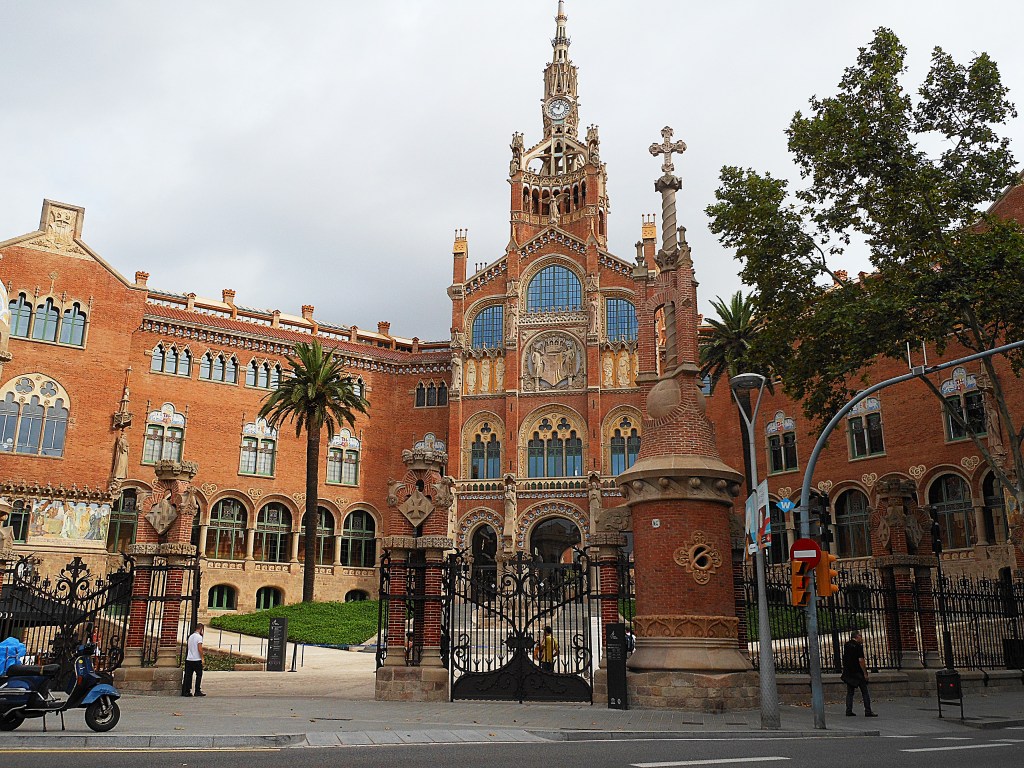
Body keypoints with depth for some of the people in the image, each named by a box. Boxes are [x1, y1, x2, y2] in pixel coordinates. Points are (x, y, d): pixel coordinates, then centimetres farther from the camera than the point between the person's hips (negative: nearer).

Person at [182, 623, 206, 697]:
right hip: (197, 660, -7)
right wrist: (202, 658, -9)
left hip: (189, 659, 7)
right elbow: (200, 649, -16)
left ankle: (186, 691, 5)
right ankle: (197, 691, 0)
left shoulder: (190, 636, 13)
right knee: (199, 675, 2)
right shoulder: (199, 637, -10)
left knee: (188, 676, 7)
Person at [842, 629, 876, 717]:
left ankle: (849, 711, 5)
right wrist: (865, 673, -12)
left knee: (849, 692, 9)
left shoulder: (846, 645, 8)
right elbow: (861, 660, -19)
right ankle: (868, 711, 1)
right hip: (858, 672, -6)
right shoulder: (858, 646, -13)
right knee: (865, 692, 2)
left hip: (848, 672, 6)